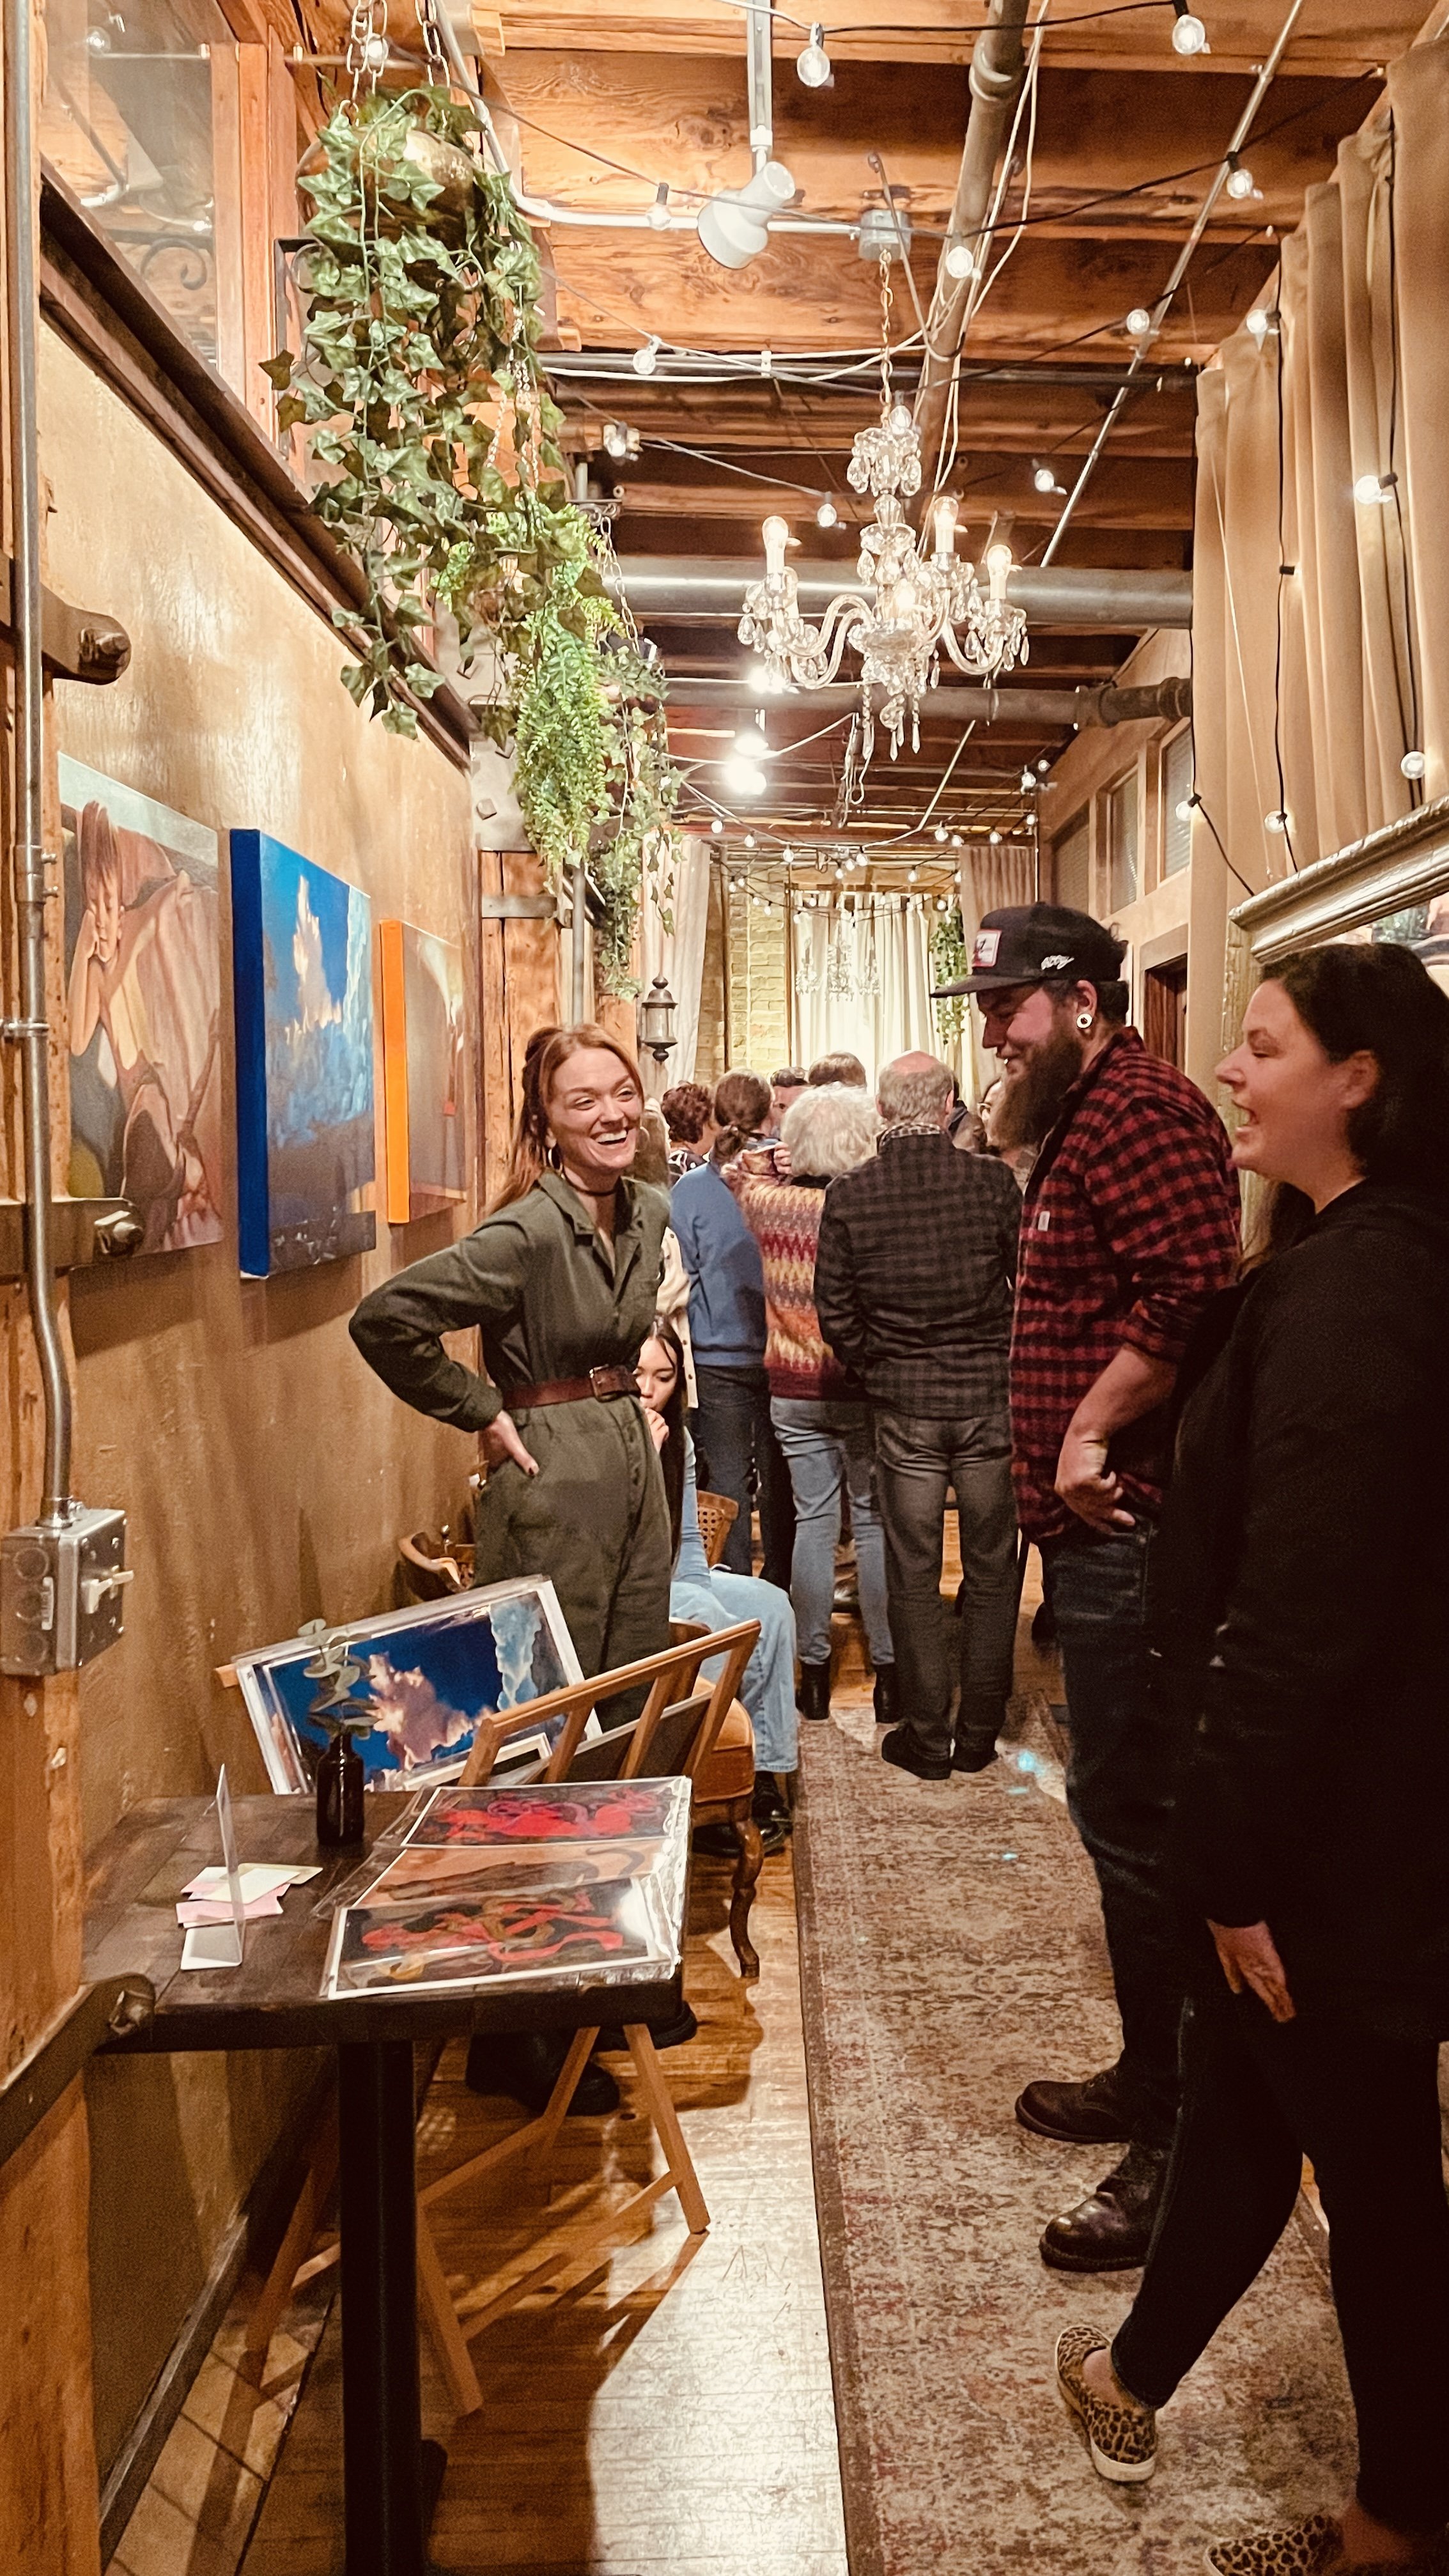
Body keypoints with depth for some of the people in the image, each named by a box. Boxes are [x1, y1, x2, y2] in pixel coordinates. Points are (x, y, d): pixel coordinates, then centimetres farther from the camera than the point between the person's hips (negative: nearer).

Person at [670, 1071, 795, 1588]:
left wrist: (679, 1351, 9)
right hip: (781, 1358, 0)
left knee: (727, 1487, 7)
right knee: (780, 1488, 11)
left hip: (718, 1363, 0)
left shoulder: (688, 1190, -5)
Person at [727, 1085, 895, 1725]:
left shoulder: (767, 1202, -3)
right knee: (874, 1523, 6)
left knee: (812, 1521, 10)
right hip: (862, 1389, -3)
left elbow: (738, 1171, 19)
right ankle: (887, 1671, 12)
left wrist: (785, 1167, 13)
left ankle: (813, 1669, 15)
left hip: (791, 1391, 3)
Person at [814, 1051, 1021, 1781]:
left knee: (913, 1576, 9)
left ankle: (926, 1738, 17)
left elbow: (834, 1311, -4)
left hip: (905, 1404, 0)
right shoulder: (991, 1181, -7)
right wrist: (1000, 1364, 12)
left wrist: (879, 1372, 10)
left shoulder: (850, 1196, -6)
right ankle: (979, 1734, 21)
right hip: (989, 1395, 0)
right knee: (990, 1570, 12)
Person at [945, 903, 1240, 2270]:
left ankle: (1182, 2148, 9)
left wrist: (1091, 1432, -20)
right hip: (1096, 1534, 11)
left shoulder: (1142, 1109, -14)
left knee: (1134, 1818, -4)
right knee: (1123, 1810, 18)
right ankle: (1149, 2083, 32)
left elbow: (1193, 1289, -28)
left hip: (1129, 1529, -11)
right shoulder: (1082, 1121, 20)